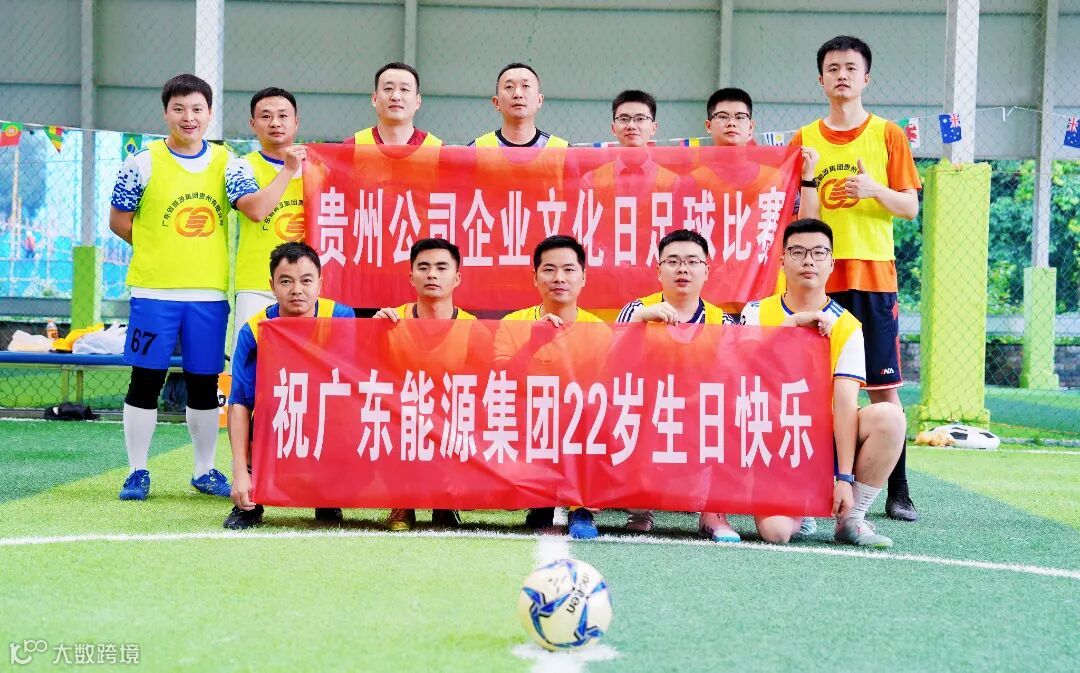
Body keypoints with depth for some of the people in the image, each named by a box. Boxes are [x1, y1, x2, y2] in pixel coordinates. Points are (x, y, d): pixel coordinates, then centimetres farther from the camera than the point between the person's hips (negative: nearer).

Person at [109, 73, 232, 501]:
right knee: (146, 381, 2)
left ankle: (204, 471, 22)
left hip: (210, 292, 2)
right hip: (154, 291, -2)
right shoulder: (143, 164, -2)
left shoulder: (227, 163, 5)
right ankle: (137, 472, 12)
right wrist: (159, 250, 6)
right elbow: (119, 220, 4)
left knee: (205, 384, 9)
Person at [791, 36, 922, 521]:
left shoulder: (887, 135, 6)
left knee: (883, 385, -2)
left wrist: (874, 190, -16)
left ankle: (897, 491, 3)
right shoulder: (804, 140, 10)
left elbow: (910, 207, 4)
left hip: (873, 274, -1)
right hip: (818, 276, 2)